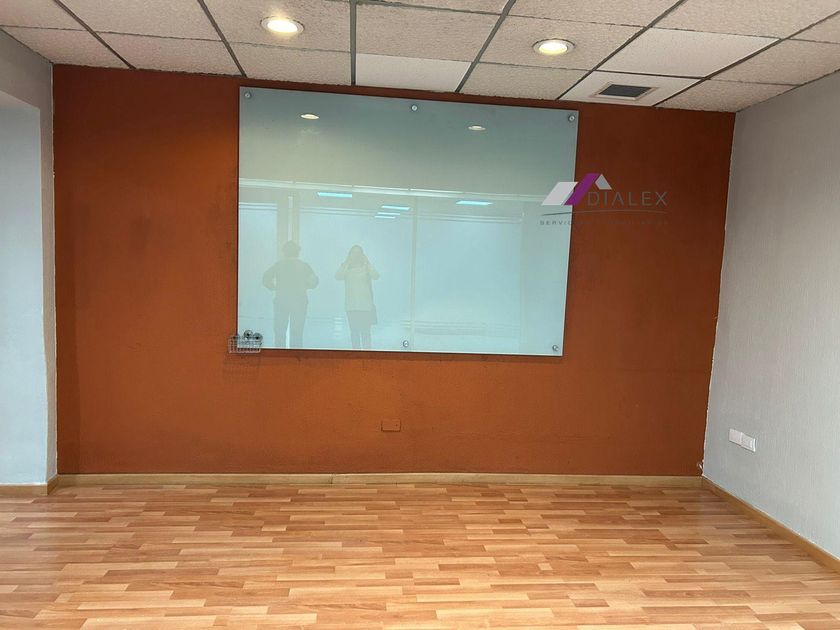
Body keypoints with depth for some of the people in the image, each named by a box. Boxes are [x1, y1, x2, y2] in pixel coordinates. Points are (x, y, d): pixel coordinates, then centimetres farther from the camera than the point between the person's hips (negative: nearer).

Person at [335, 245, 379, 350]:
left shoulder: (366, 266, 7)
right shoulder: (346, 267, 9)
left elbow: (376, 276, -11)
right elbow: (338, 276, -9)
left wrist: (366, 262, -10)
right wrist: (347, 263, -9)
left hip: (365, 304, -1)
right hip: (351, 305, 1)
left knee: (365, 331, -6)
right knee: (354, 331, 4)